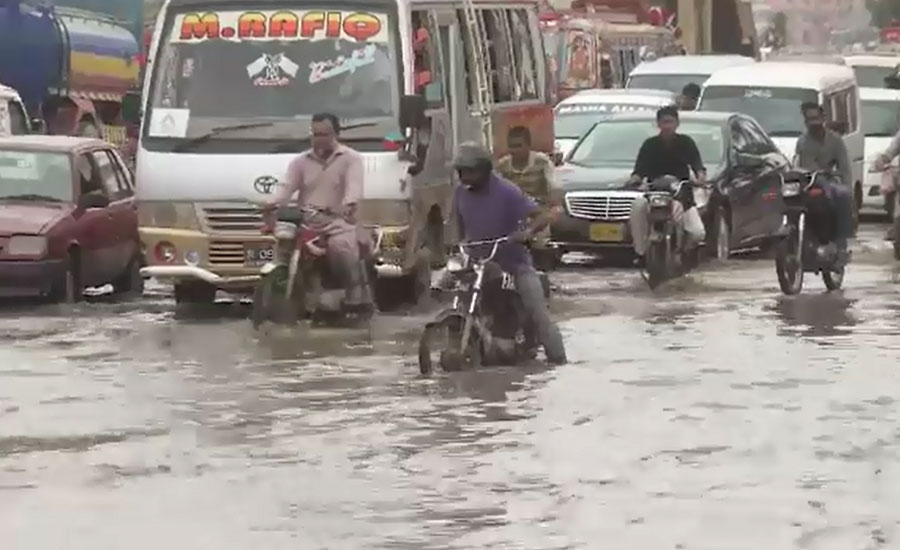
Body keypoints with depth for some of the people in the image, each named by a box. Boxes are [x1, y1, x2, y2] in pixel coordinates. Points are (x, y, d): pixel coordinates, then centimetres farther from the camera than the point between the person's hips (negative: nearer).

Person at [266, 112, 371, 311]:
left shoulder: (351, 159, 8)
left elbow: (354, 187, -10)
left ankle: (355, 293, -25)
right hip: (306, 221, 4)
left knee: (340, 246, -35)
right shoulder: (301, 162, 20)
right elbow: (287, 186, 6)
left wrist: (350, 204, -34)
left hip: (338, 221, -4)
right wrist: (273, 203, -17)